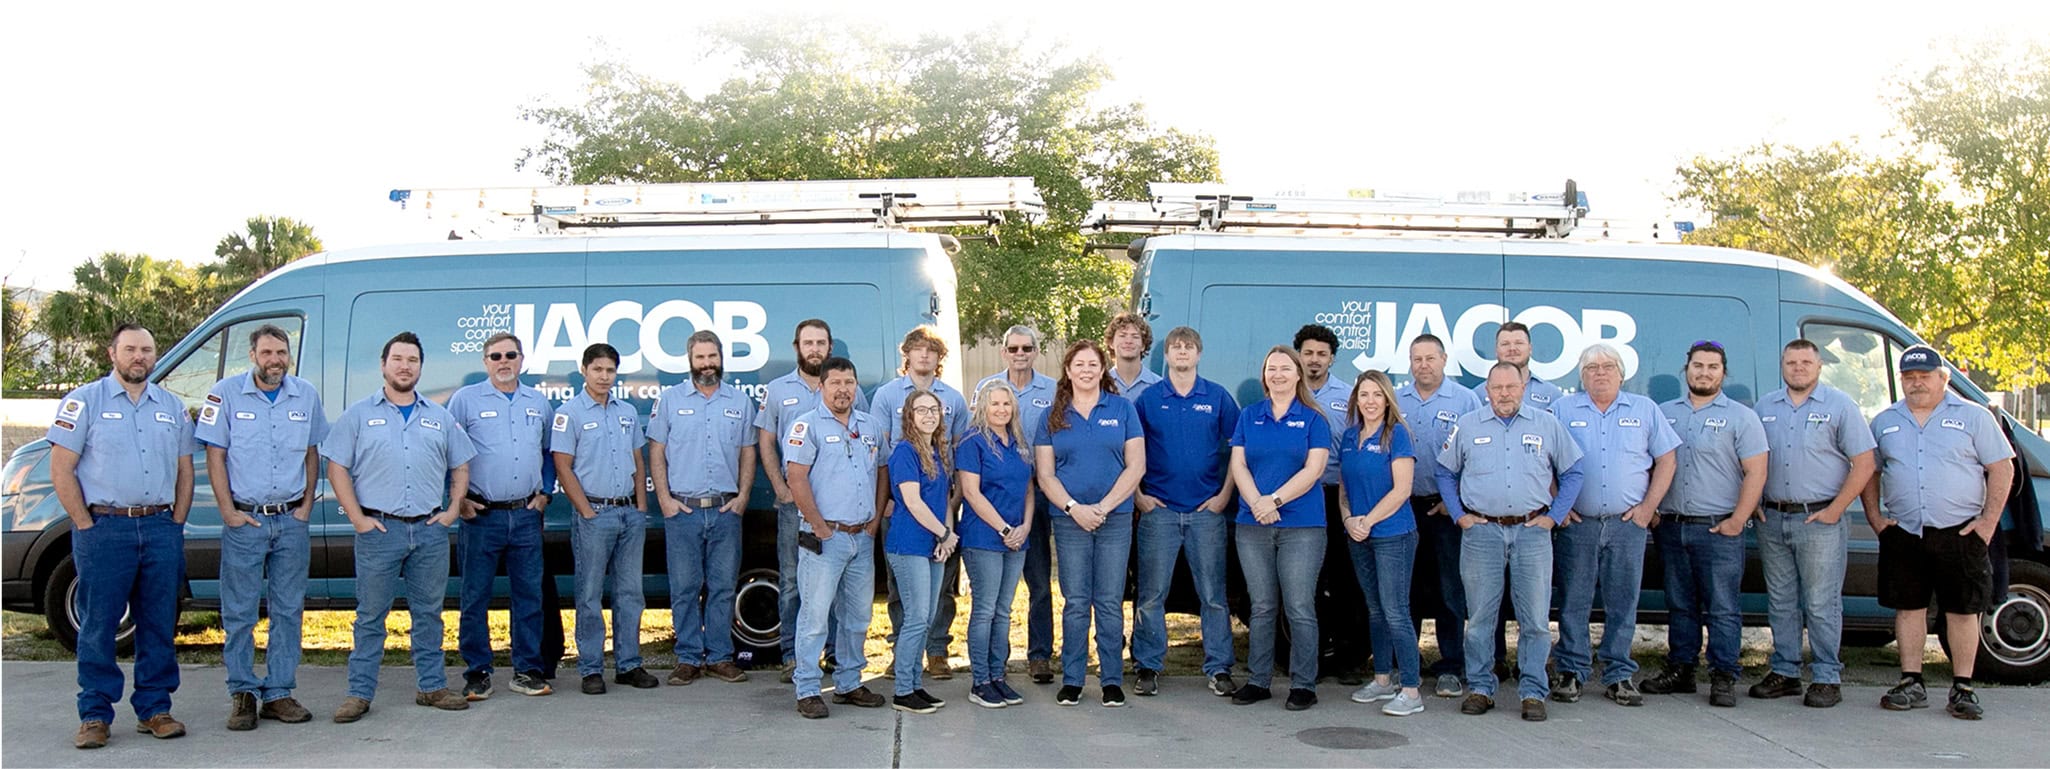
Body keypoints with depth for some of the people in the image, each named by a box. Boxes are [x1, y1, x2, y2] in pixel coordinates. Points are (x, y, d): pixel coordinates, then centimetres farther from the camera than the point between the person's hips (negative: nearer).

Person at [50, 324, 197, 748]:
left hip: (161, 528, 4)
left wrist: (175, 524, 7)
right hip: (105, 528, -4)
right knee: (98, 625, 0)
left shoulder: (172, 407, 14)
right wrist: (85, 524, -8)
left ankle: (154, 708, 15)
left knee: (159, 625, 6)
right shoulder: (85, 402, 1)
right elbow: (61, 469, -2)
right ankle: (94, 715, 8)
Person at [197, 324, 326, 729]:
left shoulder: (306, 395, 6)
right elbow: (215, 456, -3)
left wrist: (307, 504, 2)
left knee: (288, 611, 6)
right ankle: (243, 695, 11)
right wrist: (228, 511, -9)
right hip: (244, 520, -3)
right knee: (239, 612, 1)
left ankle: (279, 693, 13)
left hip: (291, 520, 3)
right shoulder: (227, 393, -3)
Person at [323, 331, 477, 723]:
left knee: (429, 612, 9)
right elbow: (337, 467, 1)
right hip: (379, 529, -3)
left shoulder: (440, 417, 13)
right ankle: (359, 693, 9)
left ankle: (433, 686, 17)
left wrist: (453, 510, 5)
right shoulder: (359, 414, 5)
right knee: (371, 615, 2)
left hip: (430, 530, 3)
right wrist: (357, 517, -7)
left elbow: (460, 467, 18)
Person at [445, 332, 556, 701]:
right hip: (481, 516, -3)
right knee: (475, 598, 1)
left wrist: (545, 493, 10)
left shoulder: (539, 403, 12)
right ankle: (477, 673, 10)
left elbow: (551, 453, 21)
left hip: (527, 515, 3)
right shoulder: (466, 400, 1)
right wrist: (458, 498, -4)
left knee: (529, 596, 5)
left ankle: (528, 670, 13)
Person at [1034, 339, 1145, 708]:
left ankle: (1112, 680, 10)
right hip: (1069, 521, 1)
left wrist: (1103, 507, -10)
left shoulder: (1122, 409, 4)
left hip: (1115, 519, -1)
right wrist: (1074, 508, -12)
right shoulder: (1052, 416, 7)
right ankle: (1071, 680, 11)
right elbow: (1045, 474, 2)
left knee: (1110, 602, 2)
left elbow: (1136, 466, -1)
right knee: (1075, 603, 3)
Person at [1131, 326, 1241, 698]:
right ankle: (1148, 667, 11)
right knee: (1151, 593, 2)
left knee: (1213, 593, 3)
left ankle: (1219, 669, 12)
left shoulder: (1218, 397, 5)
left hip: (1206, 510, 0)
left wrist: (1225, 494, -1)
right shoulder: (1148, 398, 5)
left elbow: (1237, 448, 6)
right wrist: (1138, 495, -1)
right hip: (1159, 510, 0)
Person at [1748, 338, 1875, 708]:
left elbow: (1863, 463, -5)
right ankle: (1784, 672, 19)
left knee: (1821, 604, -2)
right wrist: (1754, 505, 6)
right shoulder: (1766, 406, 11)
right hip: (1772, 519, 5)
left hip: (1819, 520, -5)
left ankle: (1827, 678, 5)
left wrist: (1834, 510, -10)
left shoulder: (1839, 406, -1)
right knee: (1781, 602, 10)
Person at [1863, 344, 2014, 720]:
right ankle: (1911, 684, 14)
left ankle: (1963, 689, 9)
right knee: (1908, 607, 6)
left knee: (1963, 611, 1)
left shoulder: (1973, 416, 3)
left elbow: (2002, 469, 1)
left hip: (1959, 533, -3)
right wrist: (1874, 517, 6)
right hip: (1902, 533, 3)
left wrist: (1988, 521, -6)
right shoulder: (1884, 422, 12)